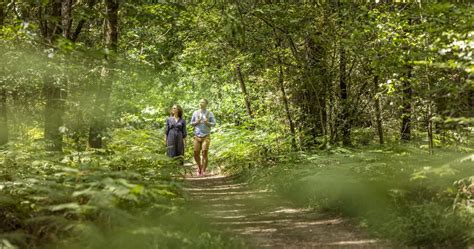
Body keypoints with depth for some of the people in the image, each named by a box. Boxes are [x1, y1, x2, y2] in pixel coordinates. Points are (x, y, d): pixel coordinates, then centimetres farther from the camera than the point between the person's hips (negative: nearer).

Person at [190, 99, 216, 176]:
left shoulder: (210, 113, 1)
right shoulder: (195, 113, 8)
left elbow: (214, 124, 2)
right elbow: (191, 123, 14)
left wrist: (207, 123, -16)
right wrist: (196, 122, -7)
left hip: (206, 136, -2)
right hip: (197, 136, 3)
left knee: (205, 154, -10)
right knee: (196, 154, 2)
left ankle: (203, 171, -1)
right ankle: (199, 167, 28)